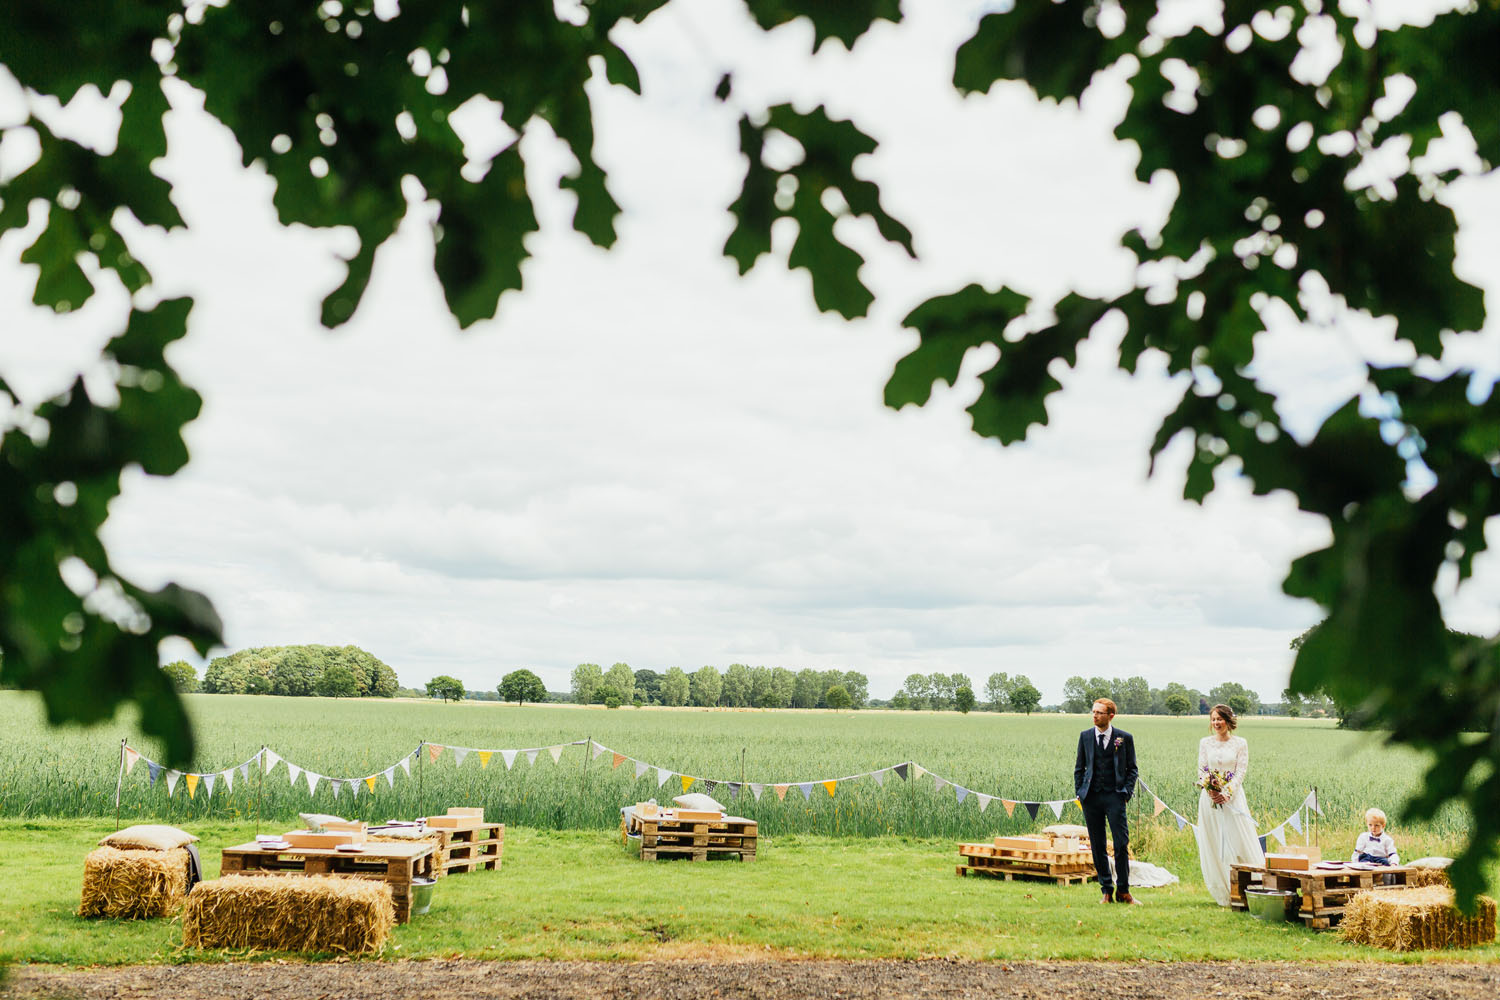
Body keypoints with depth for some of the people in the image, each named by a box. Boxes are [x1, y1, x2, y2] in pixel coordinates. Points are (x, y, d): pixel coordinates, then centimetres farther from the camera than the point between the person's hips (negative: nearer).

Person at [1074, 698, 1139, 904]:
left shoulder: (1125, 738, 2)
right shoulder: (1085, 736, 8)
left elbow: (1132, 769, 8)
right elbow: (1079, 768, 14)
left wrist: (1126, 792, -4)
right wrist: (1079, 792, 4)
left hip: (1114, 796, -2)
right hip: (1091, 798, 2)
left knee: (1122, 844, -6)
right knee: (1098, 847, 5)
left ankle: (1123, 891, 6)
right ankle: (1107, 891, 13)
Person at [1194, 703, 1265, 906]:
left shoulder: (1240, 743, 2)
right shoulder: (1205, 742, 9)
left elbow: (1241, 771, -3)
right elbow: (1201, 769, 5)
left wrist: (1226, 792, -15)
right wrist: (1210, 790, -12)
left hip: (1233, 797, -2)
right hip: (1210, 798, 2)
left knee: (1241, 842, -6)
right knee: (1214, 845, 1)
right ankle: (1223, 893, 7)